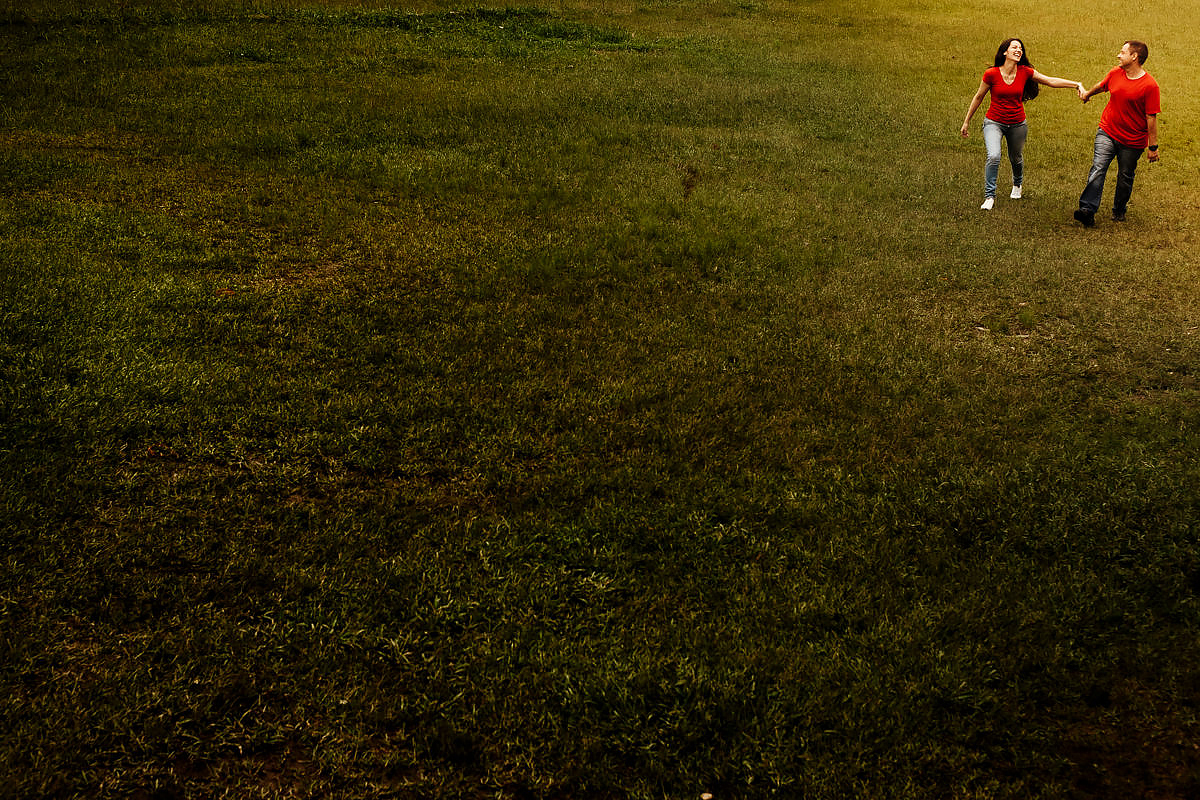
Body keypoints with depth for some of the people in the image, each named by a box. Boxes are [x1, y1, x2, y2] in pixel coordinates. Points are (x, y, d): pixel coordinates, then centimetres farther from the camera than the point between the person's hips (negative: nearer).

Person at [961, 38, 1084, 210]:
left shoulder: (1025, 72, -7)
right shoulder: (991, 74, -13)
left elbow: (1051, 81, -3)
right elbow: (978, 97, -1)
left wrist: (1076, 84, -13)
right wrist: (967, 121, 5)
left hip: (1017, 124, 3)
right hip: (994, 123, -3)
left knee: (1016, 159, 20)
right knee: (993, 157, -24)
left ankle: (1017, 184, 53)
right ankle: (989, 196, -10)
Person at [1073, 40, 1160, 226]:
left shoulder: (1150, 85, -16)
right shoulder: (1115, 73, -2)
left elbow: (1151, 118, -13)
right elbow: (1101, 86, 23)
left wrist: (1153, 147, -10)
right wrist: (1087, 93, 42)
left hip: (1133, 141, -3)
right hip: (1107, 132, 3)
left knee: (1125, 177, 10)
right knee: (1098, 168, -14)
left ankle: (1119, 212, 29)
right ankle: (1087, 210, -23)